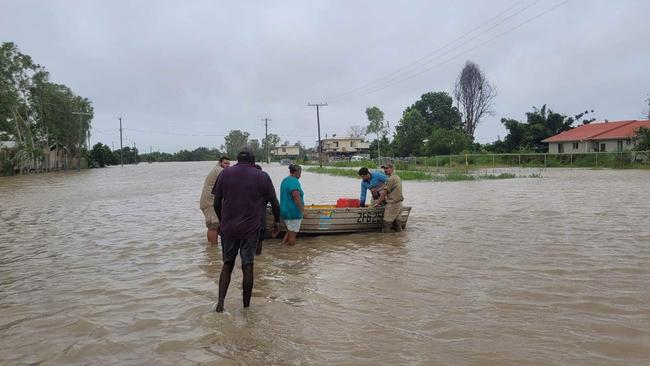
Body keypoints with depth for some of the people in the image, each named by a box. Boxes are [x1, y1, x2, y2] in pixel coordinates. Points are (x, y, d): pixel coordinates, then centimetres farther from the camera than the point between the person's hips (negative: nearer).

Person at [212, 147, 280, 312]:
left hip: (228, 228, 2)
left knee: (227, 264, 15)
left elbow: (217, 202, 8)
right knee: (247, 266, 7)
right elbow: (275, 204, 2)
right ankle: (246, 305, 14)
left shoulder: (225, 174, 5)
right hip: (250, 229, -2)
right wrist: (276, 222, 17)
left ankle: (220, 302, 4)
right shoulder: (262, 177, 0)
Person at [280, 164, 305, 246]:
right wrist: (302, 210, -21)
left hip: (285, 210, 9)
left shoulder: (285, 180, 11)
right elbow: (296, 197, -26)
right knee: (293, 234, 2)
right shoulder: (294, 181, -19)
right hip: (293, 212, -9)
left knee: (290, 231, 21)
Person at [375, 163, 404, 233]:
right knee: (396, 222, 13)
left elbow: (384, 193, -12)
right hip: (399, 203, 9)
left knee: (387, 223, -4)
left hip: (392, 205, -9)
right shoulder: (398, 178, 15)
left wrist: (378, 203, -1)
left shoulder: (391, 179, -14)